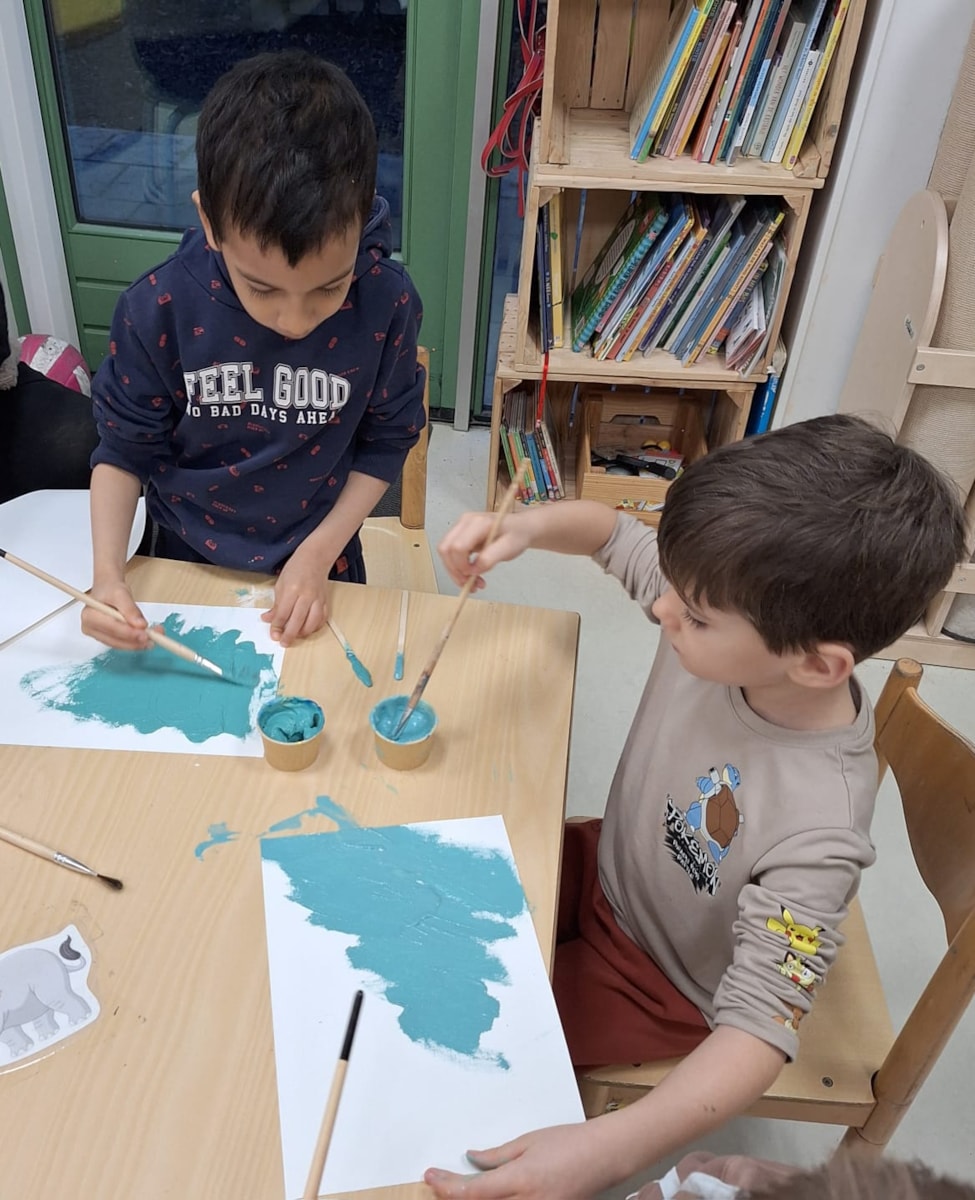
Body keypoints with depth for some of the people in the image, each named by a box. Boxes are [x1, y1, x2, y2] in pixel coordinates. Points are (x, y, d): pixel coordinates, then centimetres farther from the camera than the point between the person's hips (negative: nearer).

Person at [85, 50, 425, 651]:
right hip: (185, 557, 1)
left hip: (316, 561, 0)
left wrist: (320, 553, -16)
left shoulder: (387, 304, -22)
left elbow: (385, 441, -9)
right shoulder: (159, 309, -22)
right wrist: (107, 572, -22)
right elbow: (124, 447, -9)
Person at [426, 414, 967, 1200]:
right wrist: (529, 527, -28)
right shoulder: (724, 626, -24)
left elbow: (762, 1026, -36)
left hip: (658, 980, -5)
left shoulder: (815, 834, -39)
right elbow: (613, 534, -7)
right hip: (606, 870, 6)